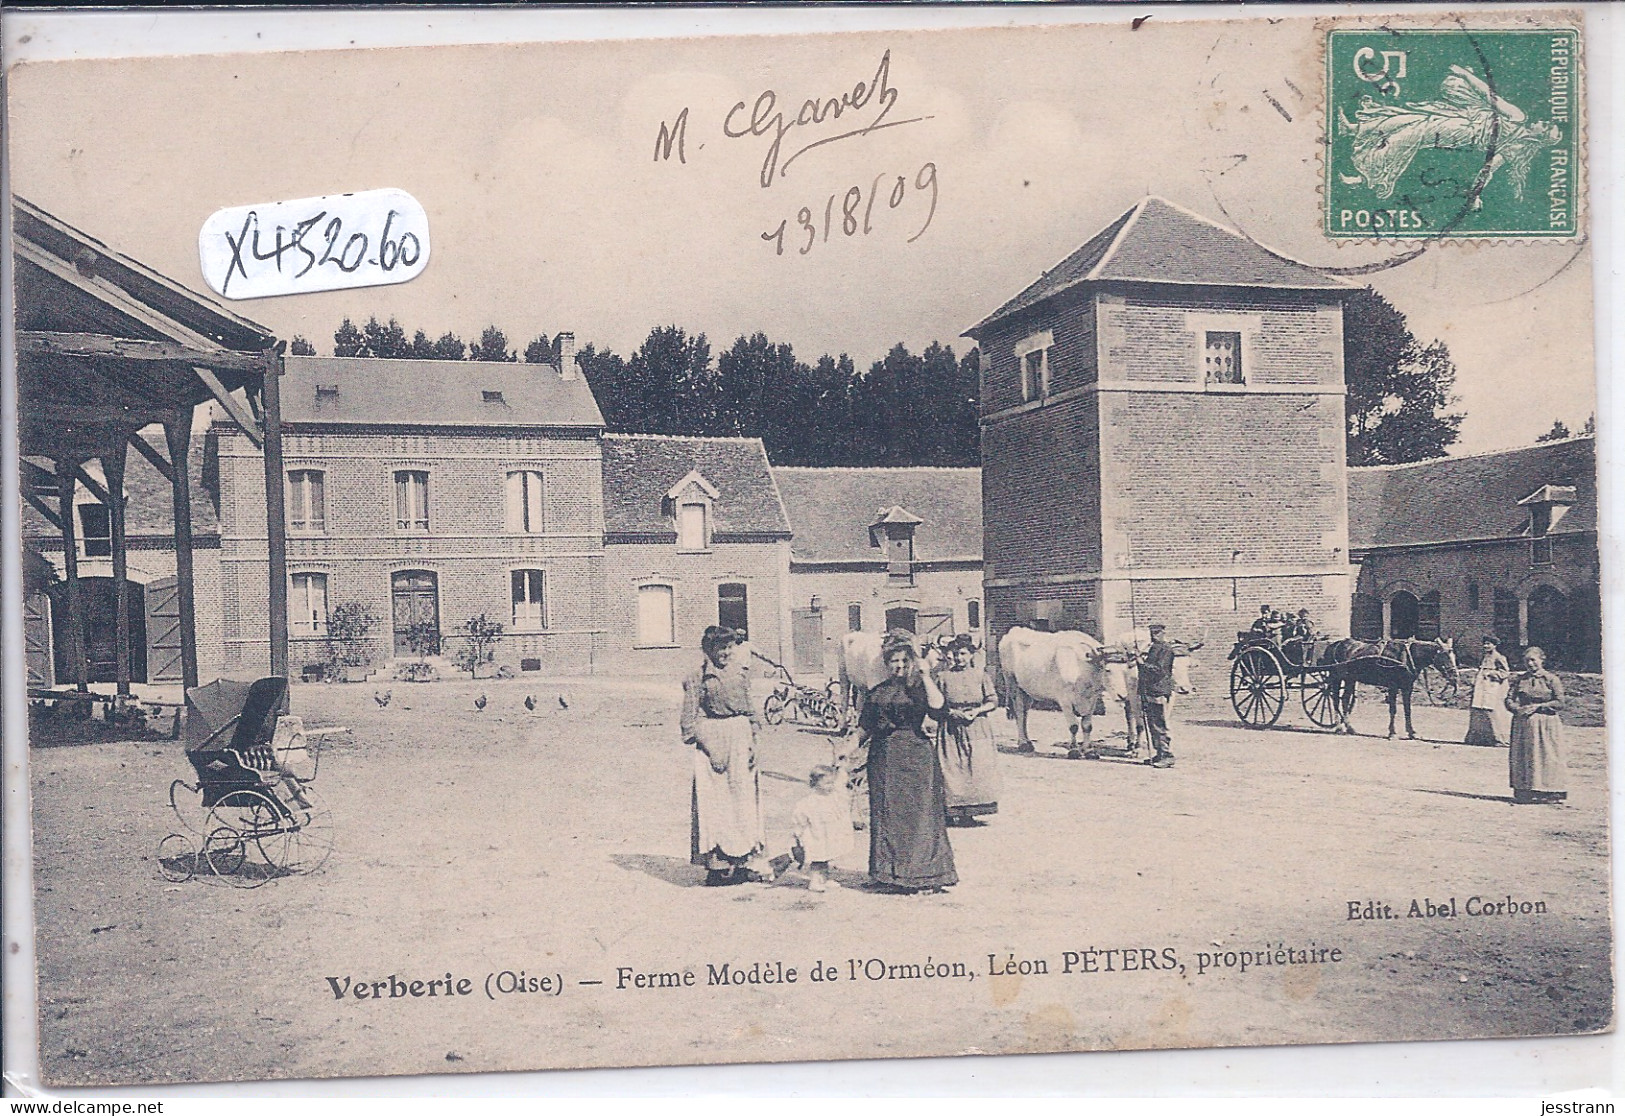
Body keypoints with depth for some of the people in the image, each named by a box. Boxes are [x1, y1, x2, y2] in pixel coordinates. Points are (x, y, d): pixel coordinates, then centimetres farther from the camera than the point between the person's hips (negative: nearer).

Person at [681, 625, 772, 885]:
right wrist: (709, 748, -13)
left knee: (744, 797, 7)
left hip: (740, 736, 5)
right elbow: (690, 718, -6)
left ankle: (745, 858, 16)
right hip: (712, 739, -4)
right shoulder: (698, 678, -5)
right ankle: (718, 863, 5)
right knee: (714, 802, -1)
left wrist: (752, 742, 6)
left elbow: (750, 708, 14)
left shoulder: (741, 672, 9)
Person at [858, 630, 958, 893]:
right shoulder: (878, 692, 11)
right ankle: (891, 874, 13)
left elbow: (938, 707, -19)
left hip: (916, 757, -3)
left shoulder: (920, 686, 2)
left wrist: (925, 676, -17)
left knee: (918, 815, -4)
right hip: (884, 759, 4)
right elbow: (865, 727, 15)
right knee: (886, 816, 4)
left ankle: (922, 874, 3)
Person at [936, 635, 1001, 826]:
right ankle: (953, 811, 1)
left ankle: (970, 812, 1)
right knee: (952, 767, -4)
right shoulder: (944, 677, 6)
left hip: (977, 726, 0)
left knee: (978, 766, -6)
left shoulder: (980, 675, 6)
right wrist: (950, 712, -11)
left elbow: (993, 701, 5)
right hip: (951, 728, 0)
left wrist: (977, 710, -12)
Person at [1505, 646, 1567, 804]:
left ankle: (1550, 793, 0)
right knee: (1522, 757, 4)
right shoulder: (1519, 679, 10)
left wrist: (1537, 706, -13)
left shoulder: (1552, 679, -1)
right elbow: (1509, 699, 7)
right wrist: (1518, 709, -12)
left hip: (1546, 724, -4)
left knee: (1546, 756, -4)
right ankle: (1523, 792, 10)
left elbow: (1559, 703, -6)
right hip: (1523, 724, 4)